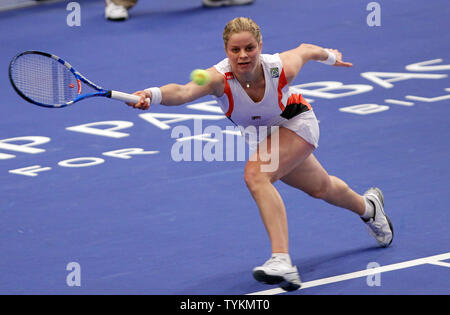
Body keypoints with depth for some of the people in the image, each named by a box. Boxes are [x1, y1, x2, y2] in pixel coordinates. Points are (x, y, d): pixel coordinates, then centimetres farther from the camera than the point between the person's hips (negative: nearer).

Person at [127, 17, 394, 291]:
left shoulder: (281, 68, -35)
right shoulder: (219, 77, -35)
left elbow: (305, 50, -11)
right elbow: (184, 91, -55)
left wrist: (331, 56, 11)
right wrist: (152, 95, -77)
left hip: (295, 124, -4)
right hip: (262, 135, 4)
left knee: (256, 174, -32)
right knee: (320, 187, 27)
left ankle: (282, 261, -37)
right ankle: (367, 206, 60)